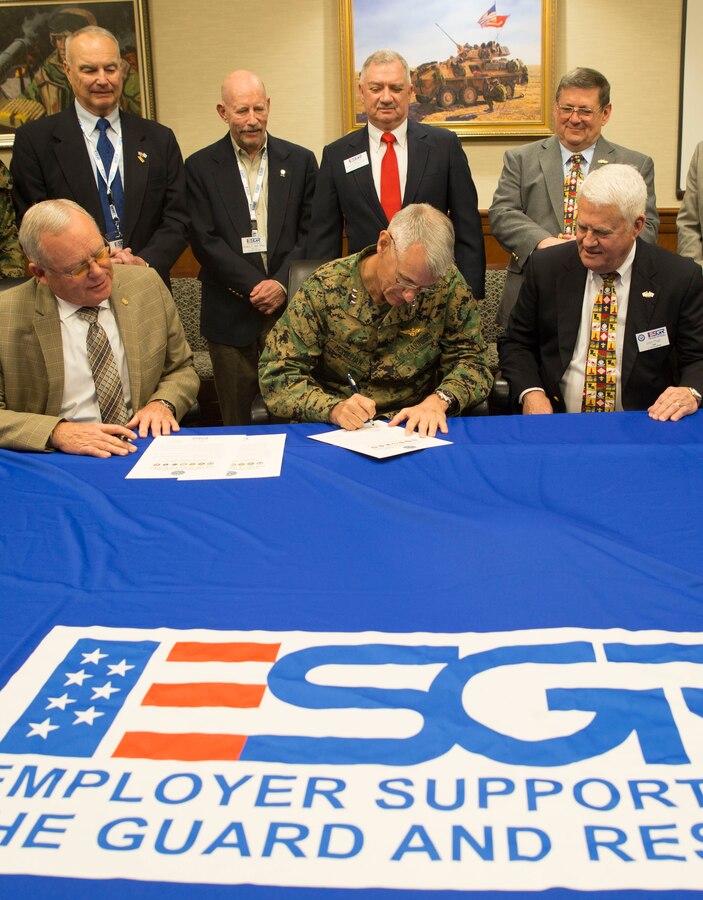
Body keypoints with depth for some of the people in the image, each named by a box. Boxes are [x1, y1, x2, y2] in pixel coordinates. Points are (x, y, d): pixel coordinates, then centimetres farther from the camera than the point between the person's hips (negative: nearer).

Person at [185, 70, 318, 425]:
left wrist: (283, 283, -10)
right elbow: (204, 241, -4)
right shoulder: (200, 167, 4)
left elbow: (310, 233, 5)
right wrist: (255, 286, -12)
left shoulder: (300, 161, 9)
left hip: (291, 305, 1)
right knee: (237, 422, 6)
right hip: (231, 315, -1)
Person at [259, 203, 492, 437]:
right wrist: (333, 408, -27)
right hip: (334, 434, 0)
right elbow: (276, 375, -9)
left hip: (414, 431, 0)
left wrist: (439, 400, -21)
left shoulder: (447, 282, -6)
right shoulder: (324, 288, -10)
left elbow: (470, 360, 0)